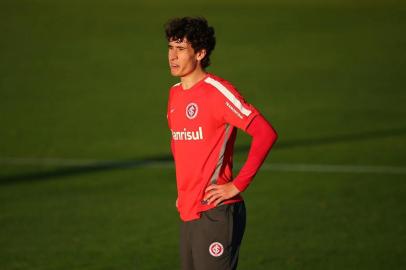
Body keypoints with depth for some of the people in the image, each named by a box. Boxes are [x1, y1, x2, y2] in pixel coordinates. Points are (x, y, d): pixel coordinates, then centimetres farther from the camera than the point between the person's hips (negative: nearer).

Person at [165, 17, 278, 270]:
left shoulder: (218, 92, -13)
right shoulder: (175, 94, 12)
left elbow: (266, 133, -19)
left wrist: (237, 185, -17)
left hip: (215, 213, -8)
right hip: (187, 212, 8)